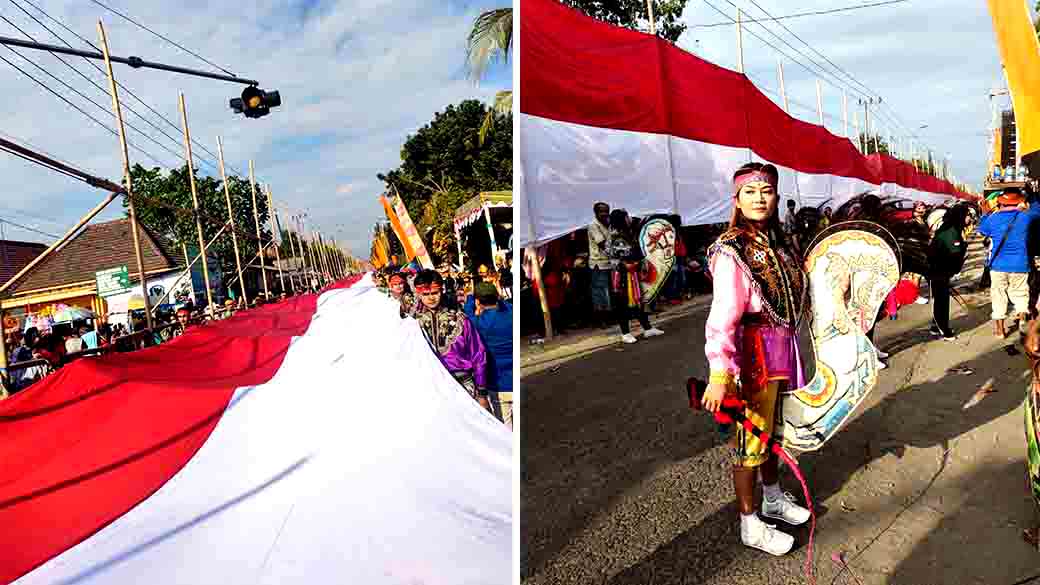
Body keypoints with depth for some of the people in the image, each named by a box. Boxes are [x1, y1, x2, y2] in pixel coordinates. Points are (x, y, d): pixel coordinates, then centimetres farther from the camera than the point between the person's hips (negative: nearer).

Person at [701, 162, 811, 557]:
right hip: (753, 355, -8)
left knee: (772, 428, 24)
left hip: (781, 350, 8)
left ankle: (773, 499, 45)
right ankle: (750, 526, 21)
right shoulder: (731, 251, -20)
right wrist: (719, 375, -34)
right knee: (750, 438, 4)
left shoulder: (779, 243, 5)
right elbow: (723, 317, -28)